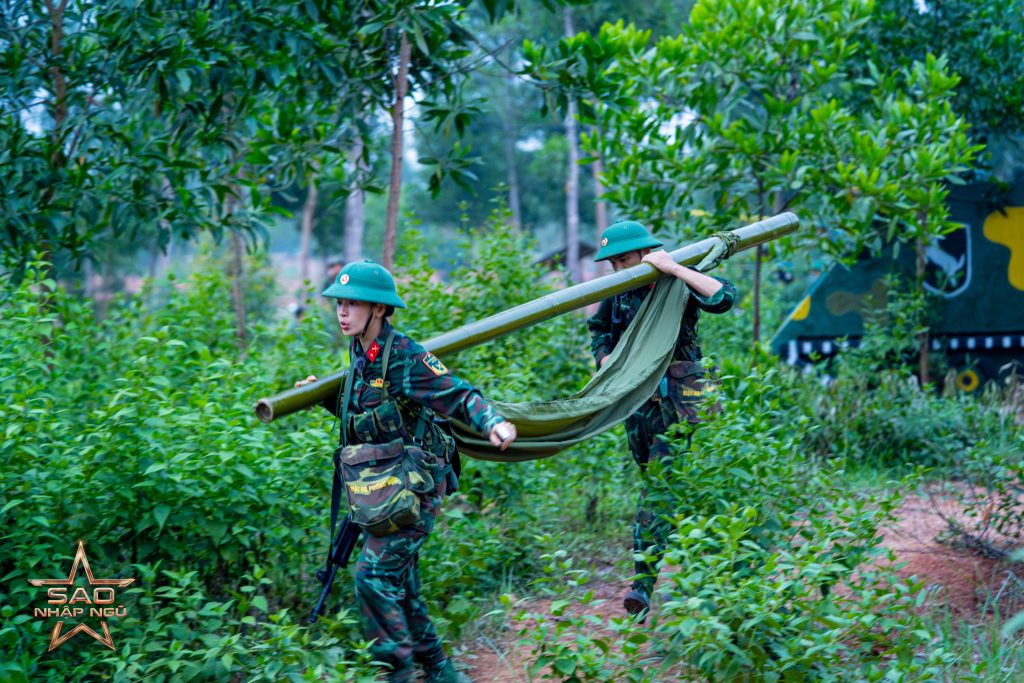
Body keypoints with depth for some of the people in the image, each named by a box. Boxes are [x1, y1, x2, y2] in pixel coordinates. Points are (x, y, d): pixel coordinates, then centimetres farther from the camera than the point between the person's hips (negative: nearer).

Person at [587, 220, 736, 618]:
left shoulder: (677, 284, -8)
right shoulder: (619, 292, 8)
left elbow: (724, 298, -24)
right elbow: (599, 331, 22)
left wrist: (674, 268, -25)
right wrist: (606, 359, 2)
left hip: (675, 399, -6)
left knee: (659, 487, -13)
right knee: (653, 484, 14)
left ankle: (643, 584, -17)